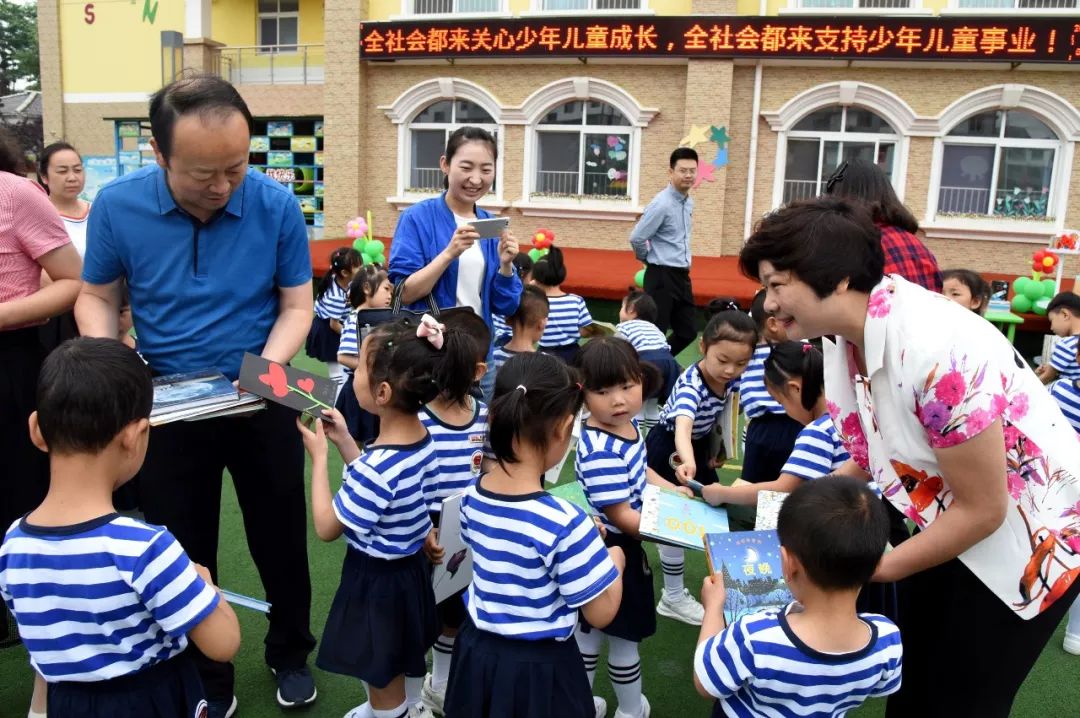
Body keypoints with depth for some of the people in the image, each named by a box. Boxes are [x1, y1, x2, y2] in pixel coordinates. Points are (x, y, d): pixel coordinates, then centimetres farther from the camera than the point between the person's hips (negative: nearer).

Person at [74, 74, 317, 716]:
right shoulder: (117, 206, -14)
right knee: (183, 555, 15)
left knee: (281, 542, 16)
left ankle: (291, 655, 42)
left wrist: (271, 362, -26)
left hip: (261, 403, 0)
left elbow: (297, 304, -7)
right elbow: (96, 299, -1)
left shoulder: (277, 206, -16)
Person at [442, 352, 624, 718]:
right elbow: (601, 613, -19)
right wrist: (614, 558, -1)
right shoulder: (564, 523, -30)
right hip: (538, 667, -5)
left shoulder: (471, 498, -10)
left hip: (477, 650, 5)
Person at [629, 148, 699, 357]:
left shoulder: (689, 202, 10)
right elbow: (636, 239, -16)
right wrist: (652, 261, 0)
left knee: (688, 331, 14)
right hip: (662, 277, -8)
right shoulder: (661, 204, -17)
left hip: (681, 276, 8)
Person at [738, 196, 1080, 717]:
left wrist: (881, 568, -16)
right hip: (950, 522, 7)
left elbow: (982, 509, -26)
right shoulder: (846, 333, -11)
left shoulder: (936, 351, -36)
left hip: (1026, 534, -7)